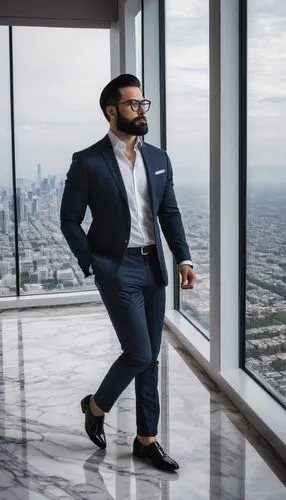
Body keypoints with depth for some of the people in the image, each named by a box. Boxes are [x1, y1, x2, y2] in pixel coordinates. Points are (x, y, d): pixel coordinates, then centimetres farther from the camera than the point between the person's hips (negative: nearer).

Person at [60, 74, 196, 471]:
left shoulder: (158, 158, 7)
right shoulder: (88, 162, -9)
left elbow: (170, 212, 11)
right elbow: (70, 221, -4)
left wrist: (183, 258, 1)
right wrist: (93, 267, -7)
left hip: (153, 266, 6)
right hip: (118, 269, -5)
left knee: (150, 357, 9)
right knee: (139, 354, -8)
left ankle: (146, 439, 23)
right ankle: (96, 405, 22)